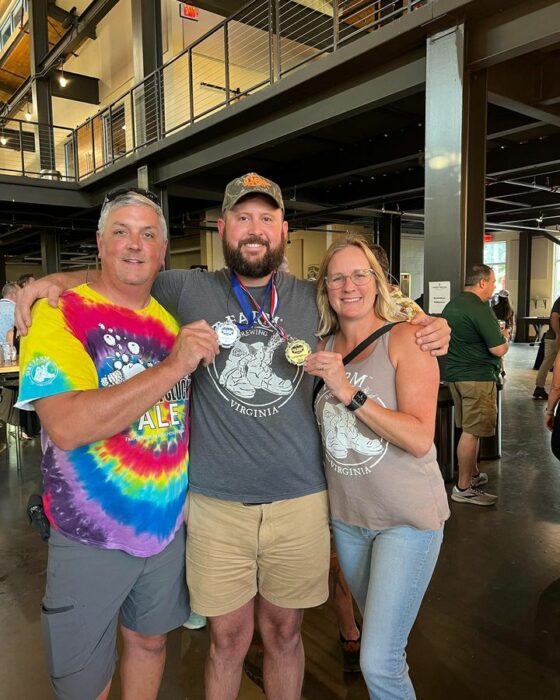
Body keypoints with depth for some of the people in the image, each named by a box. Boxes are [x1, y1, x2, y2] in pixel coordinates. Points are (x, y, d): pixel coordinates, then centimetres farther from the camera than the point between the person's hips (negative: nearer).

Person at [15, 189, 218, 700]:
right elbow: (66, 427, -29)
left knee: (150, 641, 24)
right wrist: (173, 366, -30)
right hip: (92, 539, -4)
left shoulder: (170, 320, 4)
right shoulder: (61, 315, -13)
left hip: (167, 525, 5)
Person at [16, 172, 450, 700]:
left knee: (283, 634, 20)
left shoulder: (312, 300, 3)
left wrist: (426, 329, 1)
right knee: (227, 639, 15)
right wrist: (55, 281, -4)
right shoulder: (187, 290, -1)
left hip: (299, 500, 2)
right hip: (216, 502, -1)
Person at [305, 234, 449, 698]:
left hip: (407, 517, -5)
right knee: (380, 636, 24)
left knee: (379, 662, -3)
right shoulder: (323, 348, 1)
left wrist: (349, 392, -29)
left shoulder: (405, 340, -14)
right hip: (347, 515, 5)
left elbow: (420, 439, -23)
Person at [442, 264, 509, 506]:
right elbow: (499, 349, -20)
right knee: (472, 431, -3)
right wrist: (504, 336, 2)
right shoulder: (480, 309, -18)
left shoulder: (451, 305, 11)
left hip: (454, 373, 9)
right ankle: (463, 488, 4)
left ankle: (474, 474, 33)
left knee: (470, 428, 20)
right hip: (477, 377, -9)